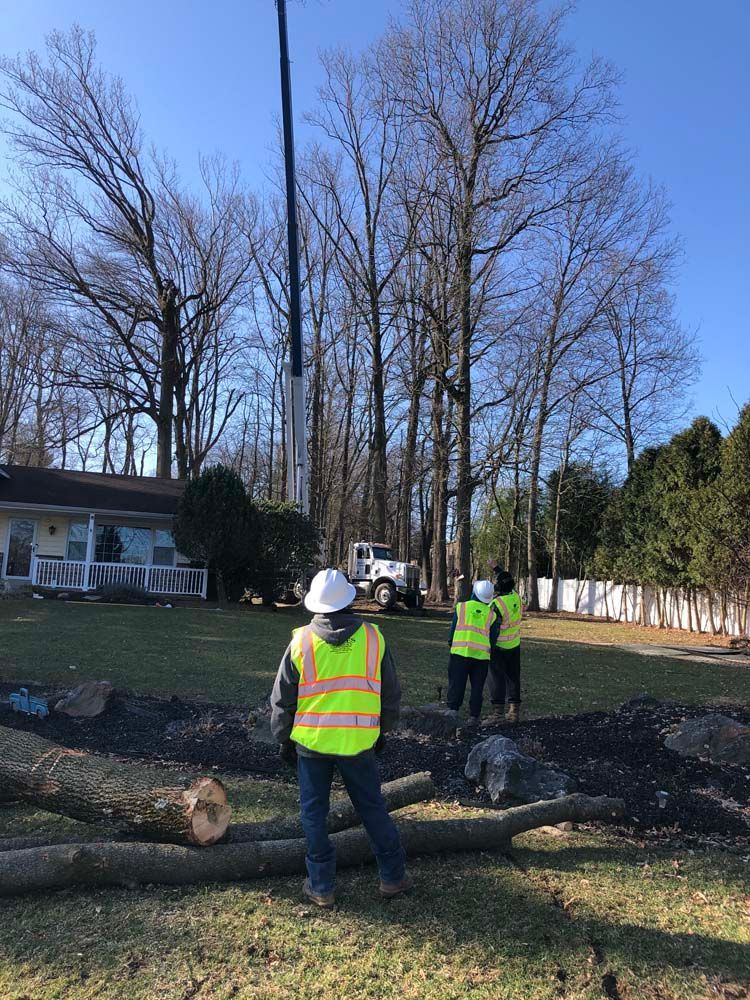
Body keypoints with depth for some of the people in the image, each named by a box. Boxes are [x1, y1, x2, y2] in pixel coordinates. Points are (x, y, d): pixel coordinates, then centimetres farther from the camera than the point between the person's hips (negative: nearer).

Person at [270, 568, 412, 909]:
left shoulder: (301, 641, -6)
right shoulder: (373, 638, -3)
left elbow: (282, 700, 0)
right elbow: (391, 694, 7)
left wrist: (284, 739, 13)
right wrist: (382, 730, 20)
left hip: (311, 741, -1)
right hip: (359, 742, 1)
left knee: (314, 814, 12)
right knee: (373, 809, 15)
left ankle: (321, 886, 20)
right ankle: (393, 877, 25)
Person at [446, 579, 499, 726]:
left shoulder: (461, 607, 2)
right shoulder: (491, 614, 5)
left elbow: (453, 629, 4)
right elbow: (493, 637, 9)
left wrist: (450, 643, 16)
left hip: (460, 652, -1)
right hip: (481, 655, 1)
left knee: (456, 685, 5)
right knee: (477, 687, 10)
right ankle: (474, 717, 10)